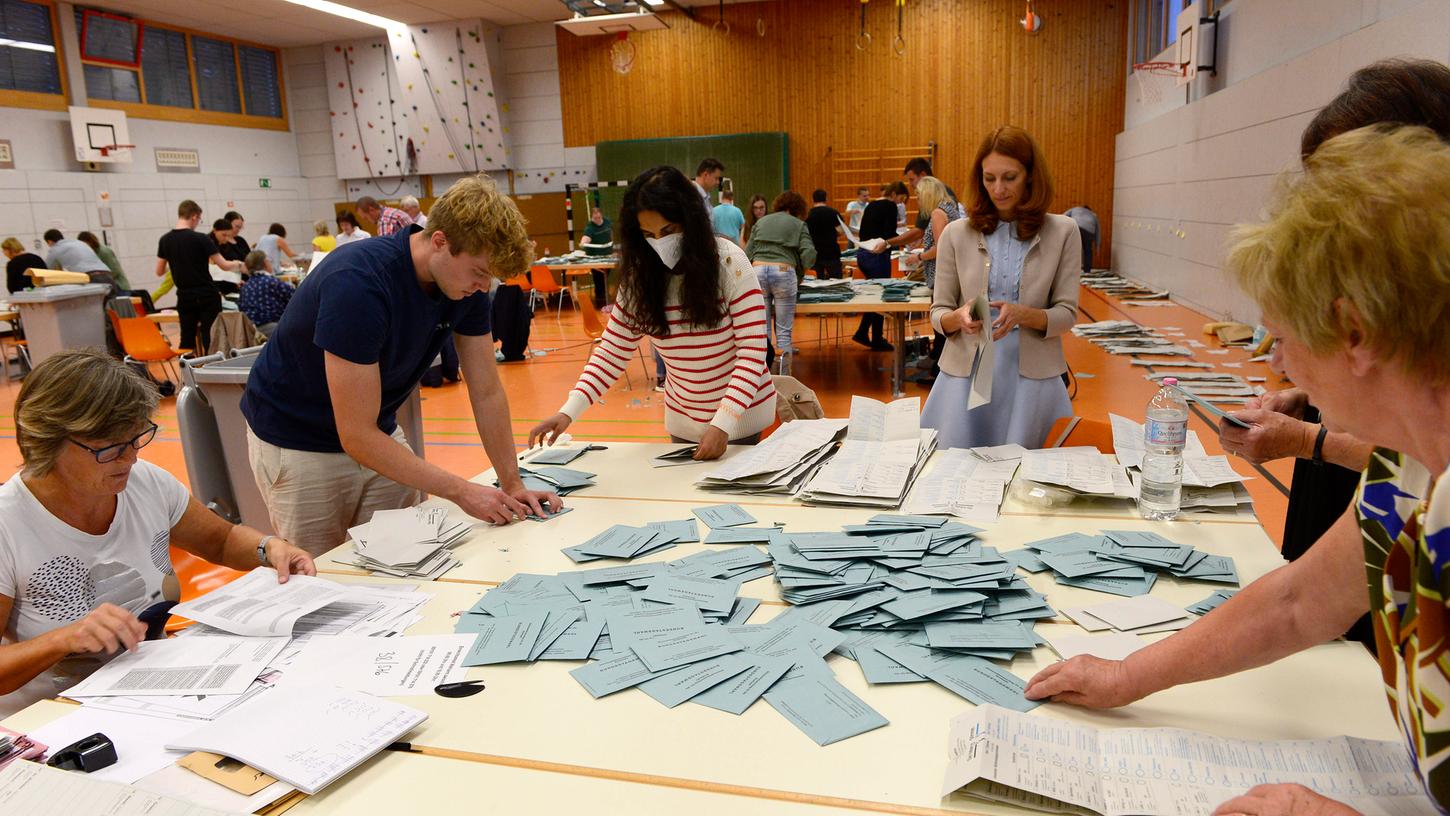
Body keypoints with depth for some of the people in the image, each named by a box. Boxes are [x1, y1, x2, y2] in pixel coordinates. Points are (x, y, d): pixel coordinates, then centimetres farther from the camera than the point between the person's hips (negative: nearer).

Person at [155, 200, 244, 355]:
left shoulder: (165, 240, 2)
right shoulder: (201, 239, -12)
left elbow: (159, 272, 9)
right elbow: (224, 265, -9)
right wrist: (239, 265, 11)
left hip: (185, 297, 4)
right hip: (207, 296, -4)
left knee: (187, 339, 9)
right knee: (210, 339, 0)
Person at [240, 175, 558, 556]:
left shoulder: (467, 287, -13)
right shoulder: (357, 283, -34)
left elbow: (487, 394, -5)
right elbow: (357, 436, -32)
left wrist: (513, 486, -12)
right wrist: (461, 492, -31)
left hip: (379, 434, 6)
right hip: (297, 443, -6)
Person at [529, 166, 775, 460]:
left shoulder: (728, 261, -19)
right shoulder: (641, 275, -8)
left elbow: (752, 350, -20)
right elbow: (613, 351, -5)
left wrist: (722, 424, -30)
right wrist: (568, 412, -18)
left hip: (741, 415, -3)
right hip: (683, 420, 3)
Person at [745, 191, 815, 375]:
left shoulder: (761, 222, 21)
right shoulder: (799, 225, 13)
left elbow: (747, 253, 14)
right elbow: (809, 256, 0)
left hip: (758, 271, 3)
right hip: (783, 272, -3)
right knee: (784, 331, 4)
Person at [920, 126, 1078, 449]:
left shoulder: (1062, 232, 1)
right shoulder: (956, 234, 4)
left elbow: (1067, 313, 0)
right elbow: (938, 314, 6)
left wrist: (1022, 314, -21)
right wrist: (959, 317, -19)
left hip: (1032, 374, 0)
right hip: (965, 372, 1)